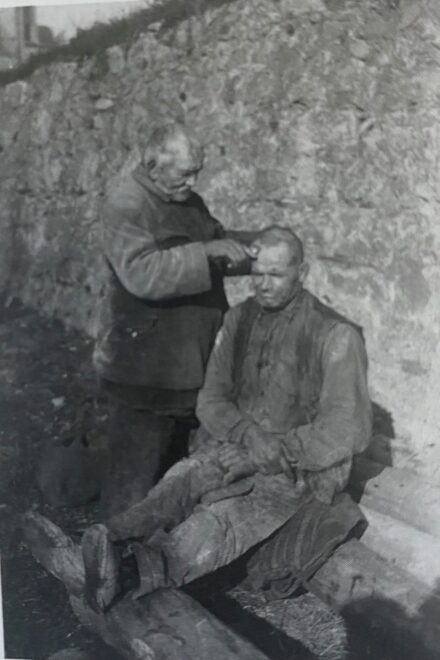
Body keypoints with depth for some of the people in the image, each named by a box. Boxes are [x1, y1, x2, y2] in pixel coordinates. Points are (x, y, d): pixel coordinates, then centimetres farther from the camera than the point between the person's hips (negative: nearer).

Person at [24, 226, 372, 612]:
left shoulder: (335, 336, -11)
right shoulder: (239, 319, 5)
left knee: (217, 521, -31)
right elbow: (211, 399, 5)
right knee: (182, 482, -29)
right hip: (234, 448, 3)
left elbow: (347, 431, -13)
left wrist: (275, 452, -18)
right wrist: (249, 435, -14)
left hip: (299, 469, -3)